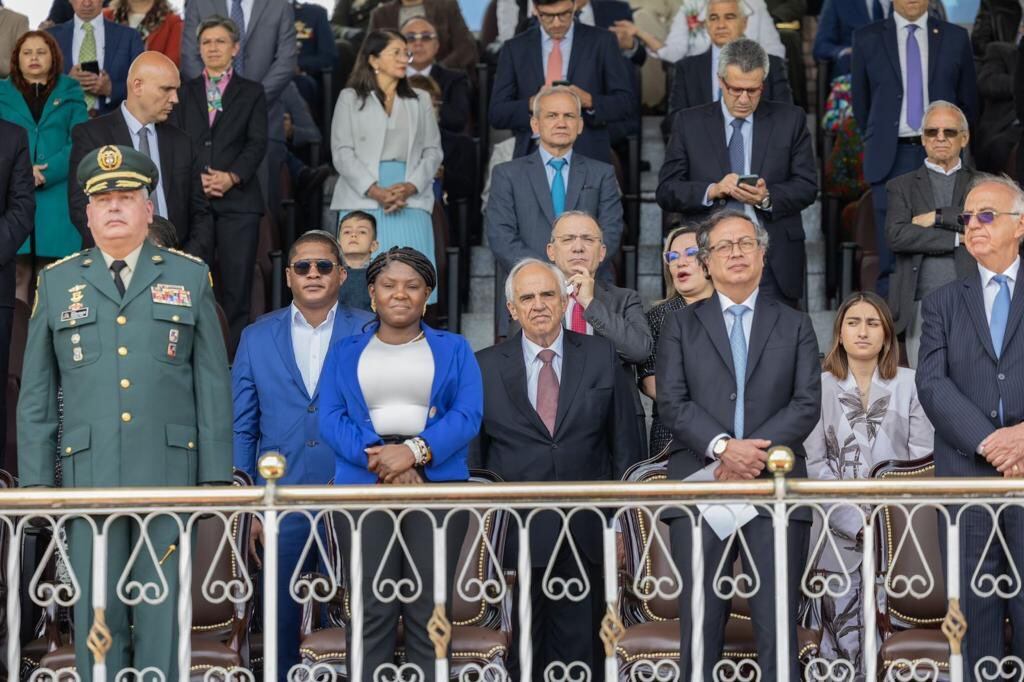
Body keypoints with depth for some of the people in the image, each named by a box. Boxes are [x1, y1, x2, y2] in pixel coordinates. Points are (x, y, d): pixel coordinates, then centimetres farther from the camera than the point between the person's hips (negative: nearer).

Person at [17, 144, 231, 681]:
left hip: (168, 472, -1)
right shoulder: (57, 282, 12)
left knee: (163, 611, 1)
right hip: (89, 473, 1)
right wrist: (35, 479, 4)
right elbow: (36, 392, 12)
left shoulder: (191, 277, 10)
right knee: (95, 612, 3)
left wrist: (216, 474, 2)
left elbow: (213, 383, 8)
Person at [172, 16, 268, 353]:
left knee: (236, 283, -4)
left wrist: (232, 176, -13)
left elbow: (257, 143, 2)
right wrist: (194, 178, -8)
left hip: (238, 198, -1)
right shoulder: (185, 92, 17)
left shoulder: (252, 92, 12)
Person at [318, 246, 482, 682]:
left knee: (429, 607, -3)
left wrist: (414, 451, -16)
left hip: (438, 482, 0)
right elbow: (331, 419, 3)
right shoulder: (345, 352, 16)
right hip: (364, 483, 0)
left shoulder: (454, 349, 14)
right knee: (371, 608, -5)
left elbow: (468, 415, 0)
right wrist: (377, 457, -15)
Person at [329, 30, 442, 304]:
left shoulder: (420, 100, 18)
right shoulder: (350, 98, 10)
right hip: (363, 201, -2)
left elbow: (432, 151, 10)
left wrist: (409, 187, -9)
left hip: (410, 201, 2)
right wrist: (375, 191, -12)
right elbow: (342, 152, 1)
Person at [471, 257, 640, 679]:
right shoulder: (485, 367, 3)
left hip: (586, 534, 1)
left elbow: (625, 442, 7)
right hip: (514, 534, 0)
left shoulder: (601, 356, 5)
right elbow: (472, 454, 6)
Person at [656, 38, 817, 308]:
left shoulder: (790, 120, 8)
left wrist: (767, 198, -14)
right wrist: (713, 191, -14)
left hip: (775, 262, 0)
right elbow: (666, 191, 3)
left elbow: (807, 186, 5)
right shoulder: (689, 122, 8)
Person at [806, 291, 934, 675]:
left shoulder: (910, 384, 6)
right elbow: (814, 466, -1)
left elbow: (924, 460, 2)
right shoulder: (818, 386, 3)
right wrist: (857, 524, -11)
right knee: (843, 651, -1)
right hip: (842, 537, 0)